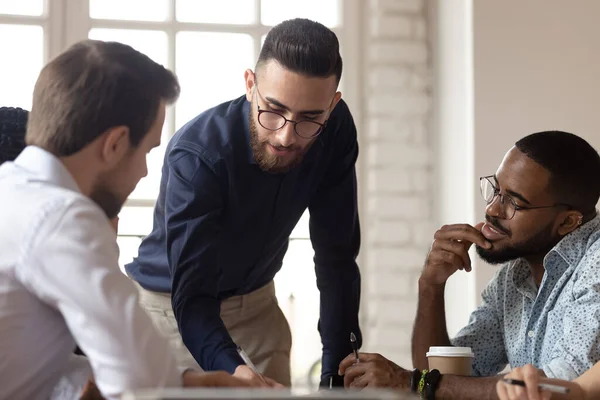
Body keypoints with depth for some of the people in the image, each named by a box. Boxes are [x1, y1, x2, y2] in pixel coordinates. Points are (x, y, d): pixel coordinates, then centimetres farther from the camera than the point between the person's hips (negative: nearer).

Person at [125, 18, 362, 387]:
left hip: (256, 300, 4)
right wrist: (234, 372, -55)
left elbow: (336, 254, -14)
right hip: (173, 302, -3)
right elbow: (191, 294, -37)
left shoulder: (335, 130, -19)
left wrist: (339, 367, -19)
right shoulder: (196, 155, -32)